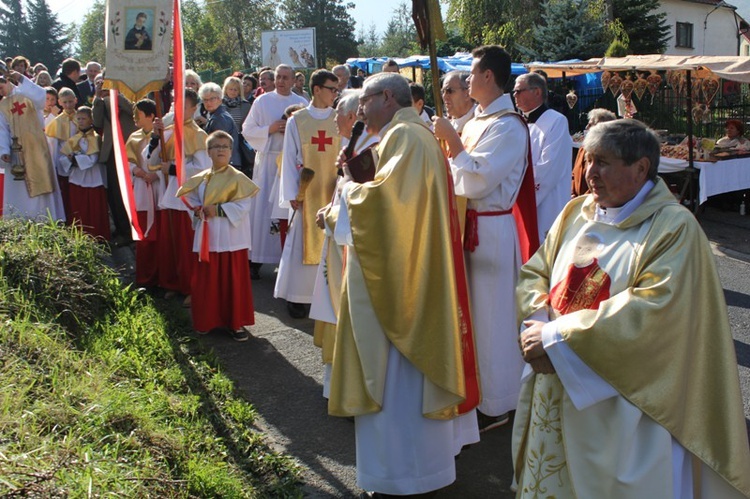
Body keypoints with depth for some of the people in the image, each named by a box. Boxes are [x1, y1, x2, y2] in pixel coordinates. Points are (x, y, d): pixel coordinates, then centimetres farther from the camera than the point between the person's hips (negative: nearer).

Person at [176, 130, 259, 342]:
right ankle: (207, 321, 23)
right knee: (207, 281, 10)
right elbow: (191, 199, 19)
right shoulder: (201, 179, 7)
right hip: (207, 237, 4)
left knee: (233, 281, 2)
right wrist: (198, 211, -2)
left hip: (231, 238, -4)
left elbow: (242, 206, -14)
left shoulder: (237, 178, -7)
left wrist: (218, 209, -19)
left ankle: (236, 323, 14)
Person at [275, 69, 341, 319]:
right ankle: (297, 296, 11)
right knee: (304, 241, 2)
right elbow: (289, 158, 2)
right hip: (307, 192, -1)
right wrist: (292, 193, -4)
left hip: (334, 191, 1)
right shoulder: (297, 120, 3)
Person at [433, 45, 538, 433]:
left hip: (491, 230, -9)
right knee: (471, 311, 17)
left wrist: (452, 140, -17)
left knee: (491, 316, 1)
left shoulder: (508, 127, -16)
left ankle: (496, 404, 14)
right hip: (470, 225, 9)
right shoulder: (477, 121, 11)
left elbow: (477, 180, -23)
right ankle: (476, 389, 32)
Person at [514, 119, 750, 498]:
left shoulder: (674, 227, -13)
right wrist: (538, 323, -14)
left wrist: (559, 336, -22)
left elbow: (653, 309, -23)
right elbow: (534, 273, 8)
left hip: (623, 402, -5)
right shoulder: (576, 213, 7)